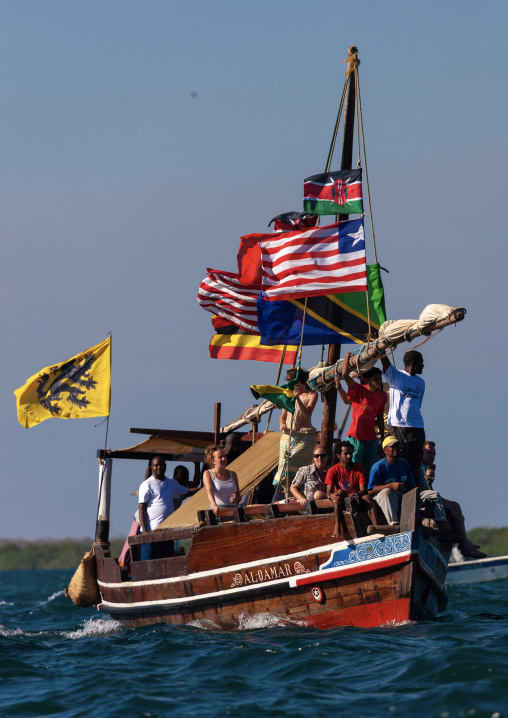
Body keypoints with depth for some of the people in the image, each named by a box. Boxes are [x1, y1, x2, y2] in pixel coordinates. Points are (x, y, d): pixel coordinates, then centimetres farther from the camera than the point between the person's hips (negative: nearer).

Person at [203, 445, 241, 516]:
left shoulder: (232, 474, 17)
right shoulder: (208, 474, 4)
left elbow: (239, 497, 24)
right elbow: (209, 491, -15)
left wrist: (236, 499, -2)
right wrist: (214, 505, -35)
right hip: (217, 513, -4)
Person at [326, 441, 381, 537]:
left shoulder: (359, 469, 0)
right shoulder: (333, 471, -3)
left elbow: (363, 490, -8)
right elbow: (328, 492, -11)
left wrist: (356, 495, -33)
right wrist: (333, 496, -38)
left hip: (356, 498, 1)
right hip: (341, 501, -1)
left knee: (367, 497, -30)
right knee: (340, 492, -33)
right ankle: (337, 527, -45)